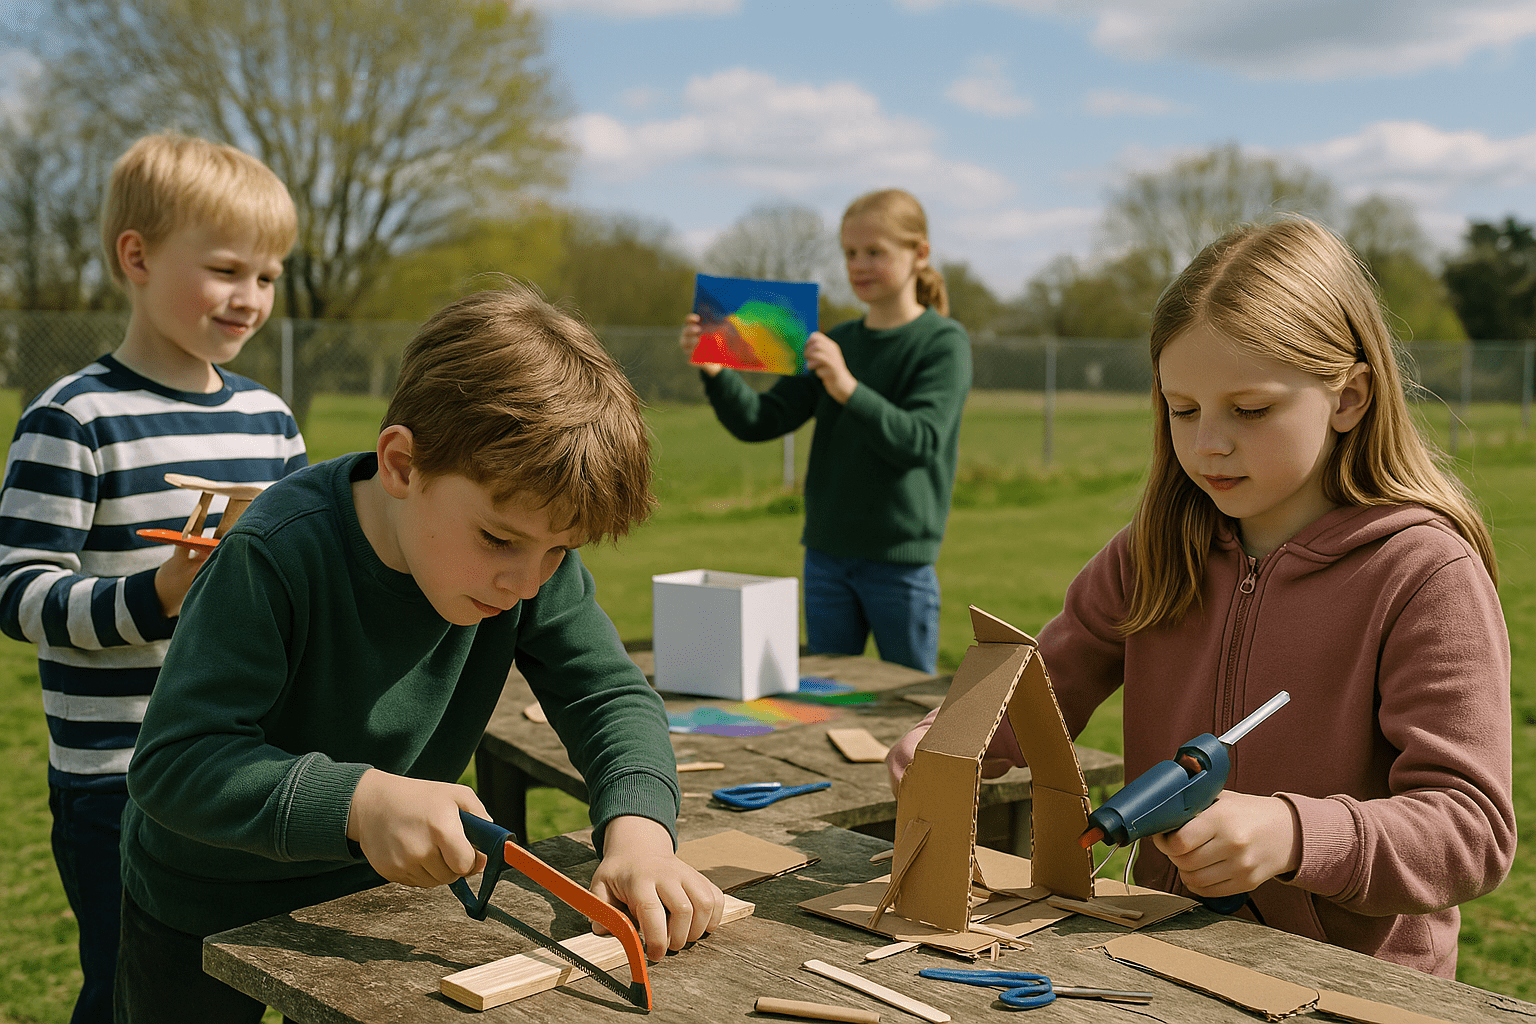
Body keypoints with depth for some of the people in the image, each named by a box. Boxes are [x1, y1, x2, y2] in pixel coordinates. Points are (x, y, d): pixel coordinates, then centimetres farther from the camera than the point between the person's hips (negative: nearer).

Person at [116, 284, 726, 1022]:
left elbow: (610, 696, -16)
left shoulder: (534, 557, -19)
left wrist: (638, 826, -36)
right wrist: (359, 801, -50)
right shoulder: (276, 559, -34)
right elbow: (174, 760, -35)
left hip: (375, 890, 4)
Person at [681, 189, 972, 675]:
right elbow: (760, 422, 3)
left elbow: (920, 442, -20)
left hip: (900, 561, -5)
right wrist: (716, 373, -14)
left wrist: (848, 389, -31)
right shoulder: (836, 342, 9)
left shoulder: (944, 341, -6)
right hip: (827, 553, 5)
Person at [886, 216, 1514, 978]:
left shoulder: (1428, 574, -10)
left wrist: (1293, 836, -30)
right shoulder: (1156, 552, 7)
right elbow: (1047, 682, 13)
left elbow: (1474, 829, -13)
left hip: (1355, 976, -4)